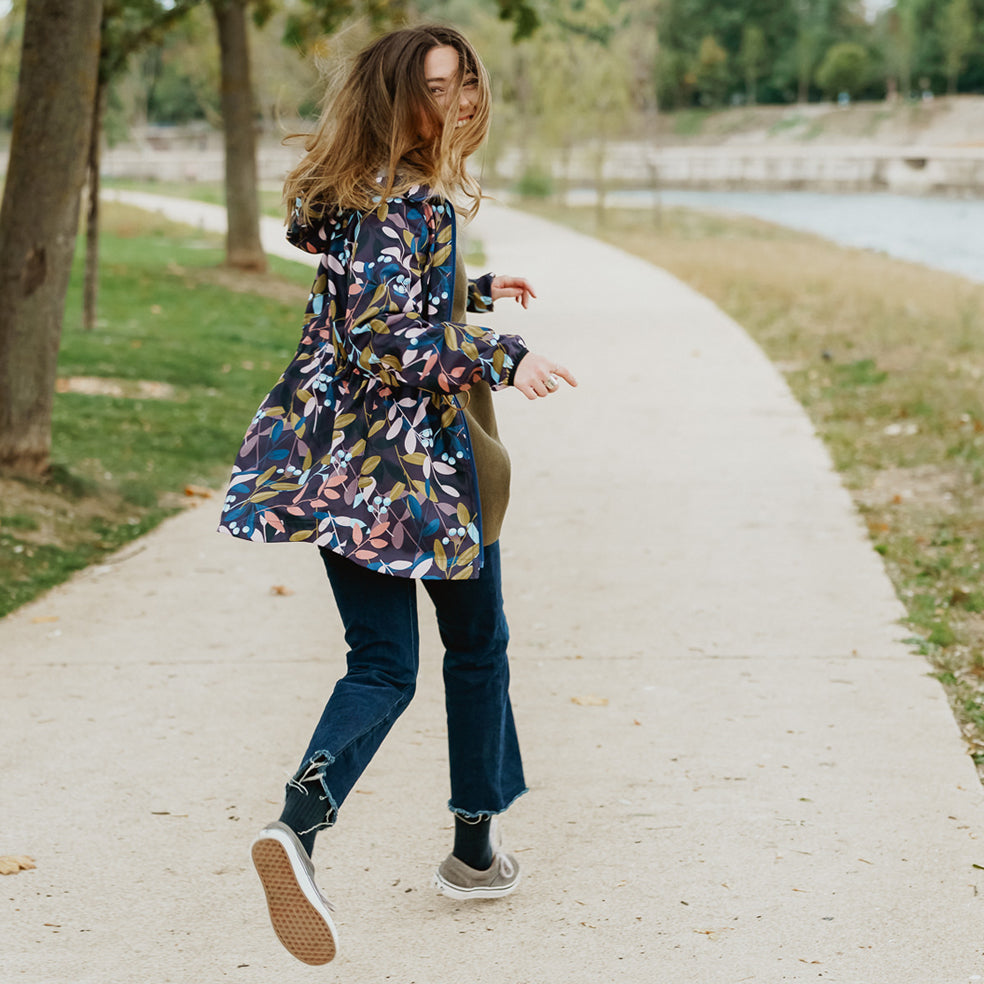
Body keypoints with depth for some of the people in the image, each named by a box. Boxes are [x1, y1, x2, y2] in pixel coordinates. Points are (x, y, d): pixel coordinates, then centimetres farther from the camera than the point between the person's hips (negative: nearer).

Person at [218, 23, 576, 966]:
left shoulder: (370, 192, 12)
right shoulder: (405, 203, -18)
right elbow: (383, 337, -26)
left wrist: (475, 292, 35)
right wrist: (500, 357, -20)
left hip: (339, 456, 8)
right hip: (417, 456, -8)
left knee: (382, 665, 4)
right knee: (476, 643, 14)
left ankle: (299, 821, -21)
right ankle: (475, 849, 26)